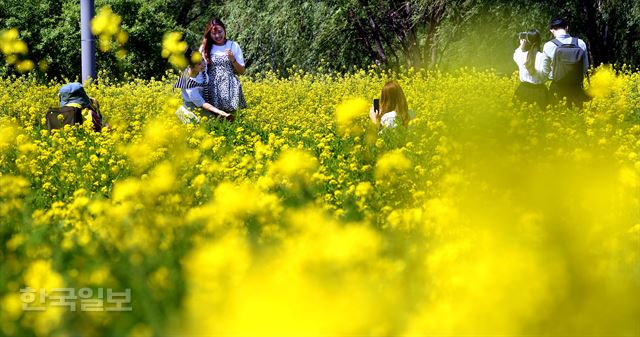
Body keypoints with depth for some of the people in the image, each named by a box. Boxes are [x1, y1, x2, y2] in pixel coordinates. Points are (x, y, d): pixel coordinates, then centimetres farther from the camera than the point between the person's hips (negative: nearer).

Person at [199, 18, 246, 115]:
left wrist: (232, 60, -7)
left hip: (230, 87, 0)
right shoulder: (205, 48, 9)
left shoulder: (234, 46, 7)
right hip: (212, 88, 0)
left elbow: (242, 71, 8)